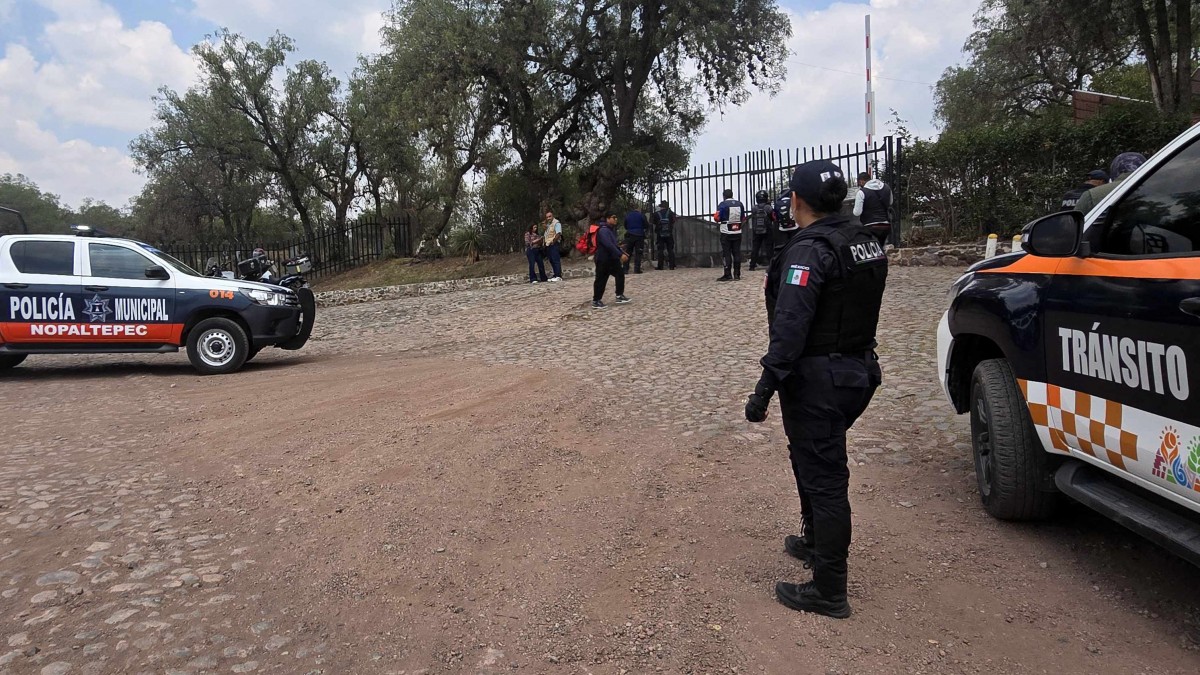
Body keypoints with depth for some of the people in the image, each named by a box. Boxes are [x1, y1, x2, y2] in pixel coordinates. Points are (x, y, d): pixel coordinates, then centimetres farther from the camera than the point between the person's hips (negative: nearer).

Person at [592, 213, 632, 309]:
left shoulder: (612, 229, 14)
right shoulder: (603, 230, -18)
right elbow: (609, 245, -29)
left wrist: (623, 253, 17)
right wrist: (621, 255, -32)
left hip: (612, 258, 10)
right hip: (603, 259, -9)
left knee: (620, 274, 5)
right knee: (601, 280, -4)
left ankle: (619, 296, 12)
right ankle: (596, 301, 4)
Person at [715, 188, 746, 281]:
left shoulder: (722, 205, -11)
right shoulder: (740, 204, 5)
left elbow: (717, 218, -12)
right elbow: (743, 218, 11)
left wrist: (715, 215, 9)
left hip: (726, 233, -4)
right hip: (738, 232, 4)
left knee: (726, 253, -1)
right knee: (737, 252, 9)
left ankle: (727, 275, -4)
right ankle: (737, 274, 10)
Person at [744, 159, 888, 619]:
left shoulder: (809, 250, -21)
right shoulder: (866, 243, 8)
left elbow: (790, 327, -27)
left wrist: (765, 388, -26)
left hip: (818, 380, -9)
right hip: (858, 371, 9)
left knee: (823, 477, -1)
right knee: (815, 461, 26)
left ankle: (829, 591, 9)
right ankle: (816, 542, 44)